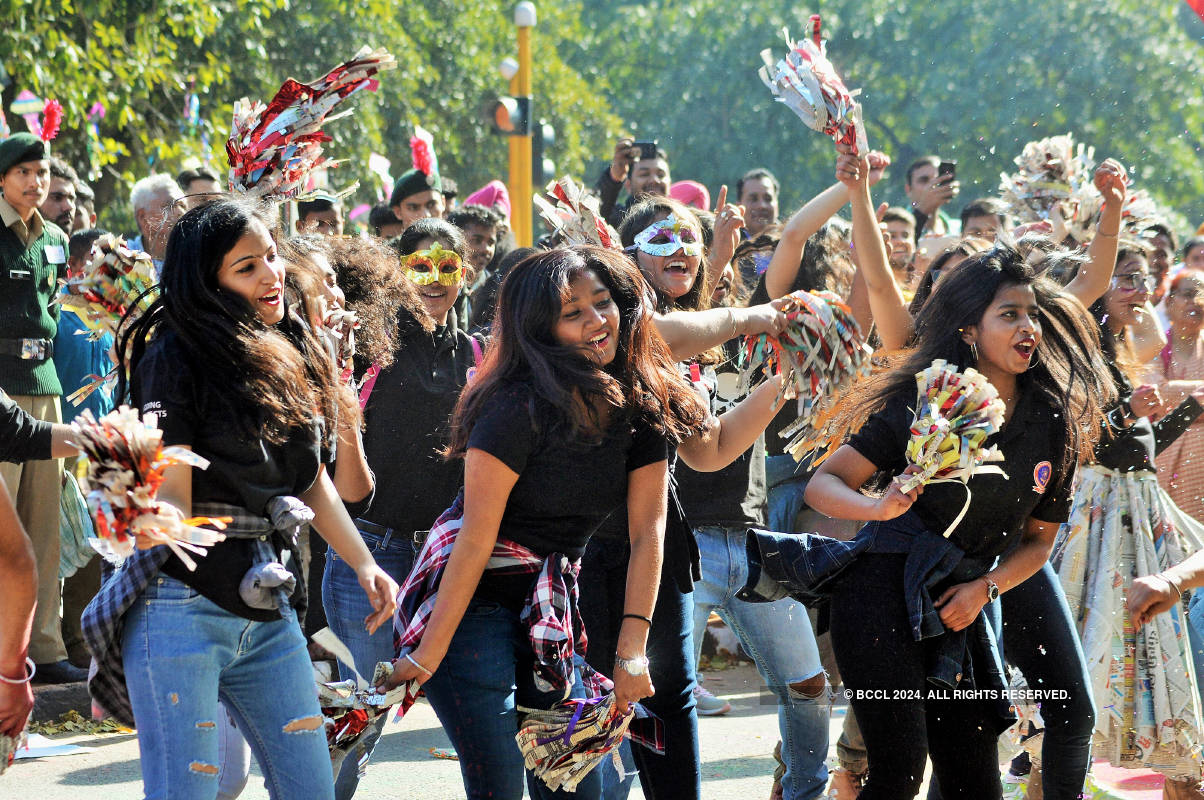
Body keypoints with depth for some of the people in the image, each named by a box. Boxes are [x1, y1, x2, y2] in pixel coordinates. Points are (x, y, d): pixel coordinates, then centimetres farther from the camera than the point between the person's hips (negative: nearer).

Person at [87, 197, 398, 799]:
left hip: (269, 613, 7)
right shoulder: (176, 356, -9)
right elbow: (170, 492, -13)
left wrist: (363, 564, 17)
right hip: (183, 609, -7)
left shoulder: (293, 354, 11)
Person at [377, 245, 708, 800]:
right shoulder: (520, 406, -19)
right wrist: (427, 655, -19)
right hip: (475, 601, -7)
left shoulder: (642, 405, 1)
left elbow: (647, 533, -1)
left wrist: (631, 652, -8)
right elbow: (478, 536, -20)